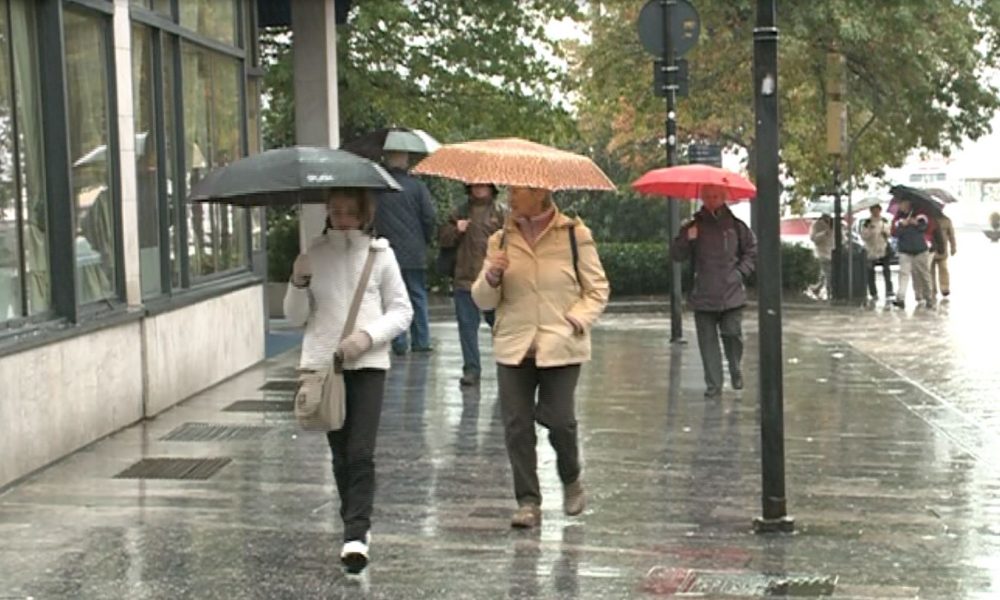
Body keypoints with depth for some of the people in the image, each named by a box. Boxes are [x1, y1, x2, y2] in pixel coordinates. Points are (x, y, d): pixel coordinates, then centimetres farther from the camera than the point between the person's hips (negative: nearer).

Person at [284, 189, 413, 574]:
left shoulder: (379, 253, 2)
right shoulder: (314, 255, 6)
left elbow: (401, 311, 3)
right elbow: (296, 317, 9)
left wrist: (368, 336, -13)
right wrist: (298, 282, -10)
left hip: (367, 364, -2)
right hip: (322, 364, 2)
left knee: (360, 453, -12)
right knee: (340, 452, 10)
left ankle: (356, 534, -14)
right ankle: (356, 525, 23)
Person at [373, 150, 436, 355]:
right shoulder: (417, 186, -5)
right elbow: (429, 217, -5)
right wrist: (426, 240, 10)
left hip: (388, 251, 0)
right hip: (414, 252, 0)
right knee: (418, 295, 9)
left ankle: (399, 343, 2)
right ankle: (421, 341, 10)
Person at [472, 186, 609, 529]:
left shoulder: (575, 236, 0)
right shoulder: (501, 240, 9)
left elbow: (597, 290, 4)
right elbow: (483, 301, 10)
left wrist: (576, 321, -11)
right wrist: (492, 277, -11)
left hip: (561, 347, -3)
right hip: (513, 346, 3)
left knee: (558, 420, -5)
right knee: (516, 424, -2)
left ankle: (571, 481, 24)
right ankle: (528, 502, 8)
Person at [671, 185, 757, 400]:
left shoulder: (735, 226, 5)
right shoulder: (693, 226, 5)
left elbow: (752, 251, 14)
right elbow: (677, 255, 4)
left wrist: (741, 271, 1)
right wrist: (687, 239, -14)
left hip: (731, 293, -1)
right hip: (703, 295, 1)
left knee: (732, 334, -6)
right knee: (707, 340, 1)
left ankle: (736, 371, 22)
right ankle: (714, 386, 6)